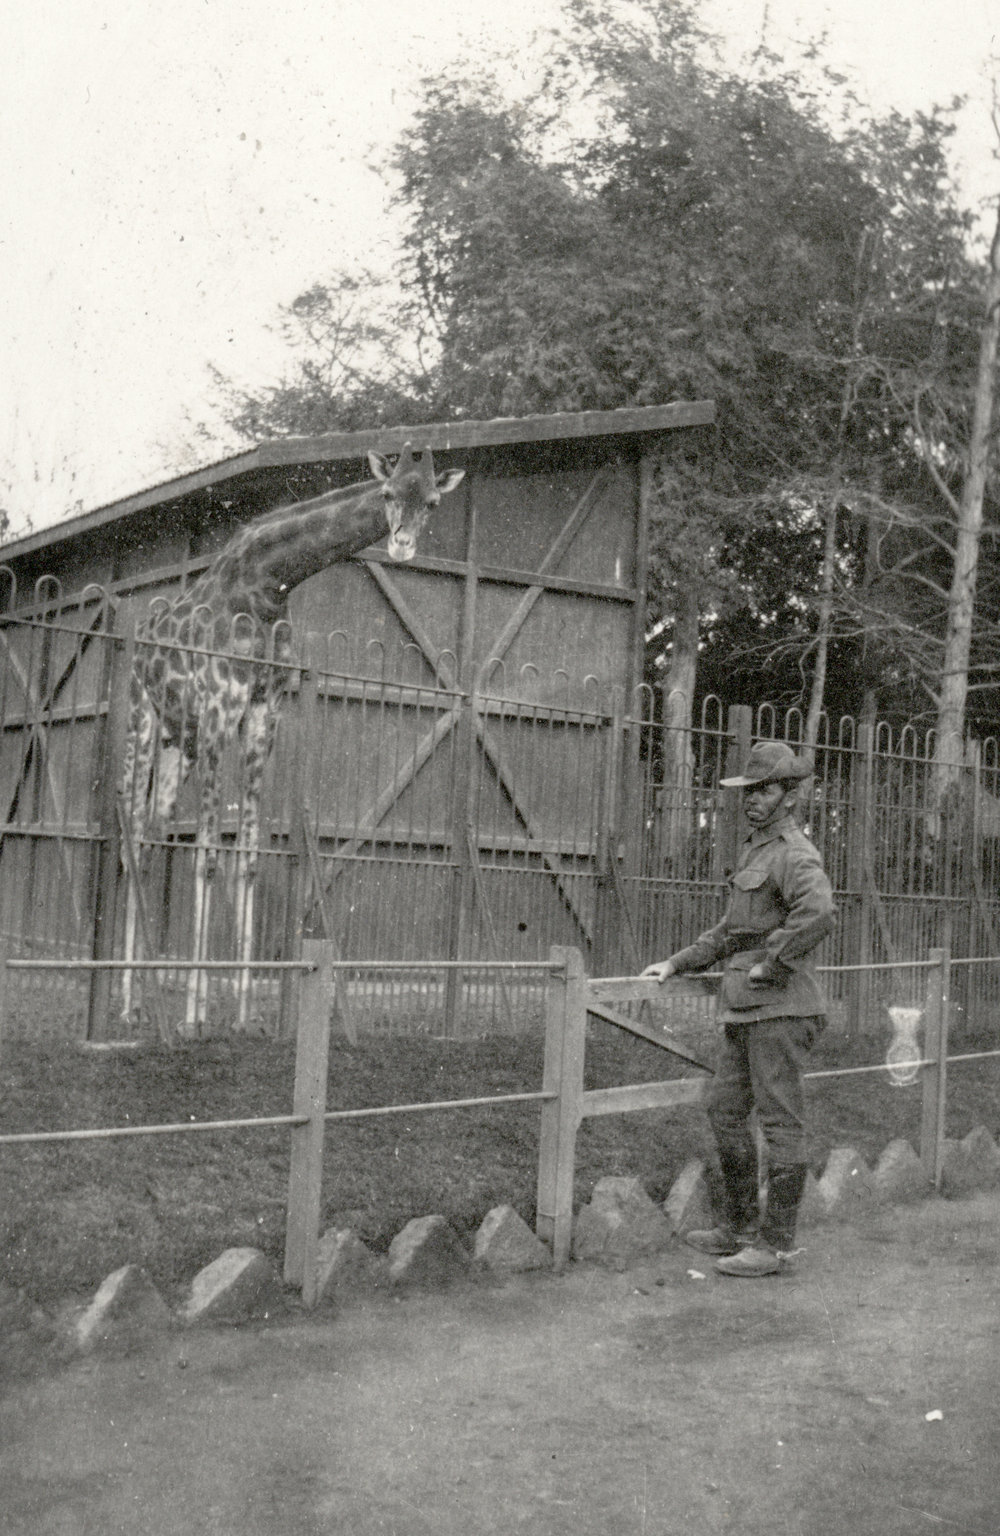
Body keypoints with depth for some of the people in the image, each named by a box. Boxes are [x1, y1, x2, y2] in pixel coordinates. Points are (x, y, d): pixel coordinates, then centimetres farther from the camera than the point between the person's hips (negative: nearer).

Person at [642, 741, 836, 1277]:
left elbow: (818, 913, -33)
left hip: (780, 1008, -10)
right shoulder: (754, 850, 18)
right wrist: (676, 963, 21)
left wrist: (769, 966, -24)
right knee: (726, 1110, 15)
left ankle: (773, 1245, 2)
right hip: (745, 1009, 10)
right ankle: (739, 1226, 26)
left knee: (780, 1123, -4)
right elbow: (732, 929, 27)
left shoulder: (794, 855, -13)